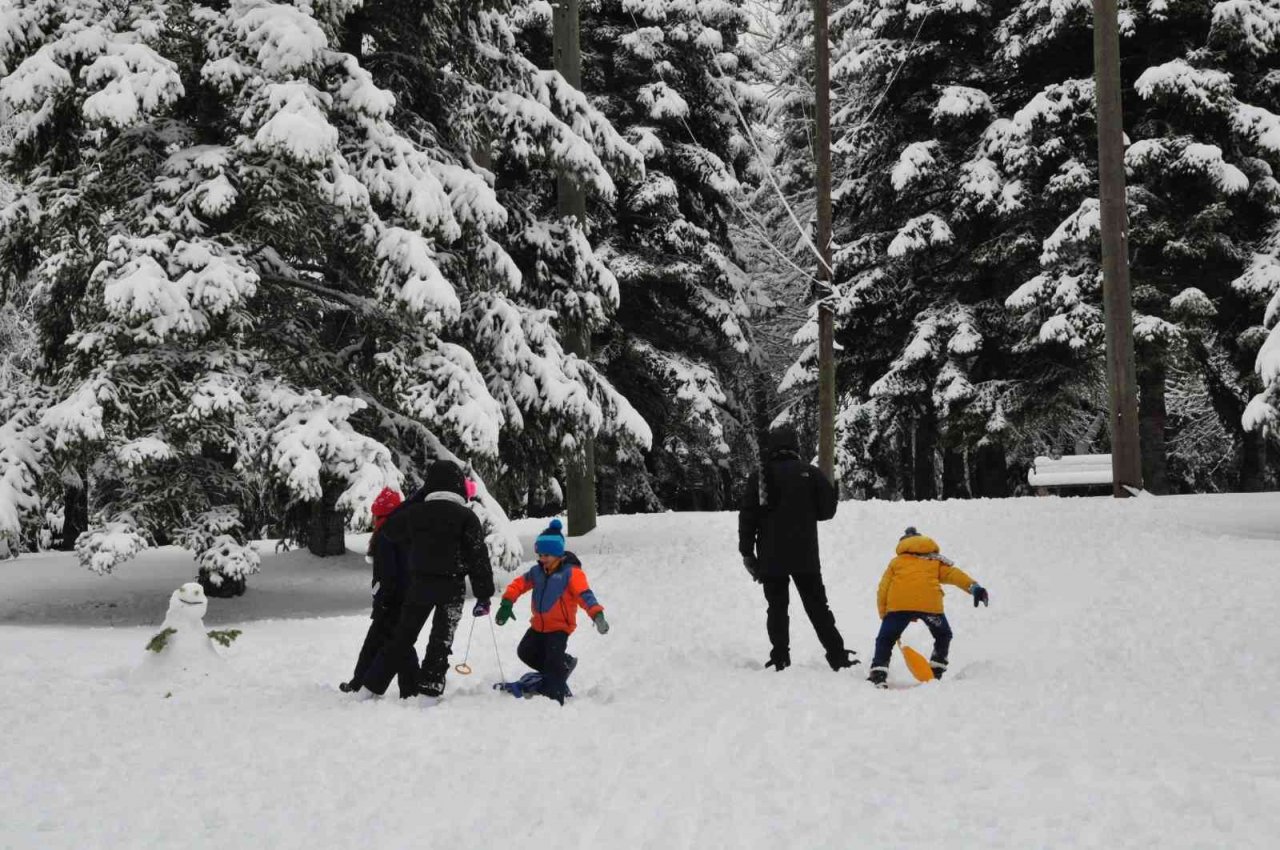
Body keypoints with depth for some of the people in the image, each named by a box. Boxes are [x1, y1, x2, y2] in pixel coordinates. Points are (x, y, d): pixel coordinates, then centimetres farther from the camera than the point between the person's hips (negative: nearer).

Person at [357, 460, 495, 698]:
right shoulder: (466, 516, -8)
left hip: (419, 583, 3)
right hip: (452, 586, -3)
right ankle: (429, 689, -1)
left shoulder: (416, 511, 2)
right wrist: (484, 594, -6)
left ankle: (372, 684, 14)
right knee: (441, 640, 5)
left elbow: (389, 529, 19)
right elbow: (479, 557, -10)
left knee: (402, 636, 13)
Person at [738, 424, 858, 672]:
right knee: (818, 607, 9)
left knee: (777, 608, 7)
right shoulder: (810, 473, -3)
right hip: (806, 557, 0)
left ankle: (780, 660, 1)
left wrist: (747, 553, 2)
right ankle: (838, 657, 7)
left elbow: (748, 516, -4)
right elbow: (828, 509, 0)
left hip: (771, 558, 0)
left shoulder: (763, 475, -3)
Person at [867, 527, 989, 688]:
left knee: (885, 640, 15)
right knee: (943, 636, 26)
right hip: (929, 604, 0)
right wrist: (973, 587, -2)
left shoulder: (896, 562, 31)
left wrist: (884, 616, 29)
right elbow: (954, 574, 11)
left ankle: (878, 675, -2)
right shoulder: (935, 560, 30)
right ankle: (936, 674, 17)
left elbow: (882, 591, 22)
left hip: (898, 604, 0)